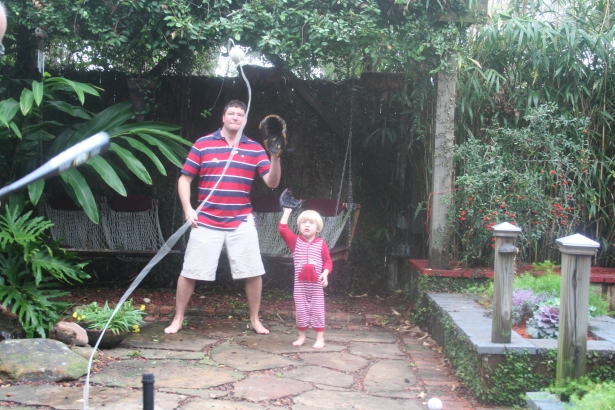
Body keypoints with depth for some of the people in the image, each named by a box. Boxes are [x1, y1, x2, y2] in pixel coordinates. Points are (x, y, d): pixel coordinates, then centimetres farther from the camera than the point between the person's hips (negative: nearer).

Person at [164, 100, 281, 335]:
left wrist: (275, 157, -18)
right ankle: (178, 319, 19)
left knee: (254, 272, 2)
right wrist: (188, 208, -10)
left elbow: (272, 182, -1)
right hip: (206, 222, -1)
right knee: (190, 272, 3)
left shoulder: (255, 149, 5)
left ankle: (255, 320, 19)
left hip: (241, 223, 2)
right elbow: (184, 179, 2)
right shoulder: (202, 145, 1)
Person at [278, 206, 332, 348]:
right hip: (300, 285, 1)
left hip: (316, 285, -1)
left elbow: (328, 261, 3)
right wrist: (287, 211, -8)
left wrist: (325, 273, -14)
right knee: (301, 311, 7)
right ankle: (301, 336, 20)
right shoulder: (295, 241, 3)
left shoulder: (321, 244, 1)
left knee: (317, 311, 3)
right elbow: (282, 229, -7)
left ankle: (320, 338, 10)